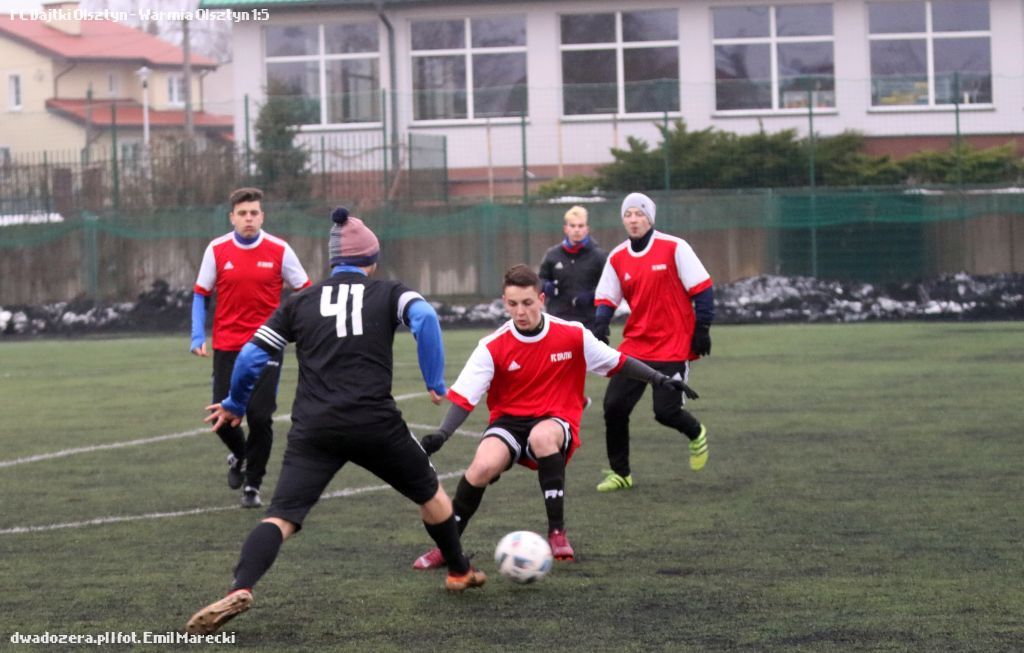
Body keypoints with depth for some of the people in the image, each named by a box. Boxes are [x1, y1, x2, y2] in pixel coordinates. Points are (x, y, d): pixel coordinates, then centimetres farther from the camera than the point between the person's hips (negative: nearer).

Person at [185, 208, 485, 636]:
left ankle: (240, 590, -31)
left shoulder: (300, 302, 14)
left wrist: (235, 404, 27)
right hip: (375, 425, -1)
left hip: (314, 430, 1)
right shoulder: (389, 294, 9)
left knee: (282, 517, -7)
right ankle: (459, 572, 41)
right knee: (430, 492, 25)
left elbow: (253, 356, 10)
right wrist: (436, 382, -4)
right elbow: (424, 318, -13)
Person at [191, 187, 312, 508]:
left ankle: (252, 485, 9)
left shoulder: (279, 250, -3)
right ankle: (239, 456, 33)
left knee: (261, 417, -8)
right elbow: (200, 295, 8)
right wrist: (198, 336, -2)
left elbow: (305, 291, 4)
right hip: (227, 346, 1)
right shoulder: (216, 250, 0)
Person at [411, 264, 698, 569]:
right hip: (509, 421, 1)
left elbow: (617, 363, 7)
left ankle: (557, 532, -28)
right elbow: (464, 397, -10)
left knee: (542, 435, -39)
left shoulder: (573, 336, -5)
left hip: (557, 423, -1)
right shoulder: (493, 347, -7)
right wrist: (441, 435, -25)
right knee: (483, 466, -30)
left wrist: (660, 380, 3)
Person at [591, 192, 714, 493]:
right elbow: (606, 298, 10)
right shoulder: (617, 258, 5)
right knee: (614, 406, -4)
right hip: (634, 346, 5)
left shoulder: (674, 248, -8)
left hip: (673, 346, -5)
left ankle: (696, 435, 26)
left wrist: (702, 329, -9)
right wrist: (600, 325, -9)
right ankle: (620, 473, 12)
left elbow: (702, 289, -6)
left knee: (666, 411, -10)